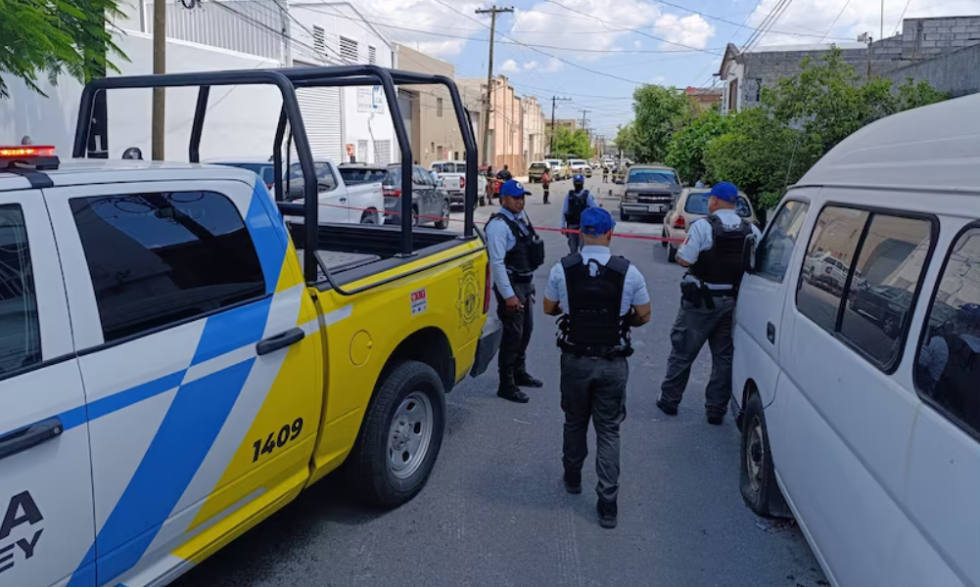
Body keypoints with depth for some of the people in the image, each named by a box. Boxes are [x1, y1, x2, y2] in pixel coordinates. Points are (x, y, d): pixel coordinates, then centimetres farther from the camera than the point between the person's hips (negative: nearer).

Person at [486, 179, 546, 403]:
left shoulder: (521, 218, 9)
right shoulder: (499, 224, -19)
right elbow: (497, 262, -23)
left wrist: (530, 283, 16)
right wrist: (508, 295, -24)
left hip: (525, 283, 9)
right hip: (510, 284, -9)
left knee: (526, 330, 19)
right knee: (513, 334, -5)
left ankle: (519, 373, 37)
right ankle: (506, 385, 7)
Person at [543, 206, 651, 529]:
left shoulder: (562, 270, -9)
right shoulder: (629, 272, -12)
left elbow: (549, 309, 4)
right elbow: (643, 316, -2)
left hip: (575, 360, 1)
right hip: (613, 363, -1)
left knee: (575, 421, 22)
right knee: (608, 430, 9)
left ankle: (572, 477, 41)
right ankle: (607, 502, 10)